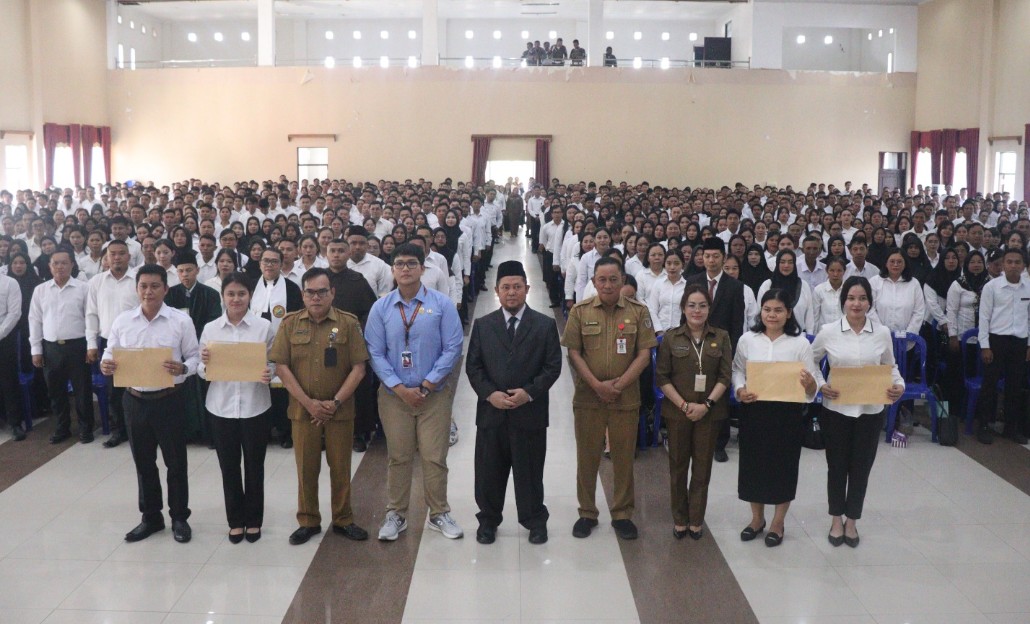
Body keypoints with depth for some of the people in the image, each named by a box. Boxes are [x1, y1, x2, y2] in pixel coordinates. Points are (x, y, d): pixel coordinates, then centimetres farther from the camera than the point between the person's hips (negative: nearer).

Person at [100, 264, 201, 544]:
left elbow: (194, 356, -3)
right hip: (135, 400, 3)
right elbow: (110, 353, 8)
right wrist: (106, 365, -15)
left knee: (175, 462, 7)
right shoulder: (122, 321, 2)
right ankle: (151, 517, 29)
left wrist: (182, 368, -24)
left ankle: (179, 517, 22)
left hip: (168, 400, -3)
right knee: (143, 462, 14)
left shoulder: (181, 320, -6)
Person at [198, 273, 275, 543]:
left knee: (254, 465, 9)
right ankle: (235, 520, 25)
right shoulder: (210, 328, 2)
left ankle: (253, 519, 24)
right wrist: (205, 364, -16)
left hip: (255, 406, -1)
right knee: (229, 466, 10)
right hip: (222, 406, 2)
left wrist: (268, 375, -20)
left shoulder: (264, 326, -3)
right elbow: (202, 372, 6)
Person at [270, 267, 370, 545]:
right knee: (306, 467, 8)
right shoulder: (290, 323, 1)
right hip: (303, 409, 1)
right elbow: (281, 367, -3)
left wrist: (335, 402, -12)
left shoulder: (348, 323, -2)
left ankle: (343, 520, 22)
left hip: (340, 410, -1)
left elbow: (358, 368, -5)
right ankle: (308, 522, 22)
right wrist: (308, 403, -10)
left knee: (340, 467, 8)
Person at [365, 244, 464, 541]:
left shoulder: (441, 304, -4)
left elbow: (452, 348, -6)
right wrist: (400, 388, -10)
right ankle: (395, 515, 23)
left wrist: (426, 385, -10)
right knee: (398, 458, 10)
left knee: (435, 458, 4)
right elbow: (376, 353, -1)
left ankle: (439, 514, 20)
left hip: (434, 394, -1)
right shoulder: (381, 308, 1)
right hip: (394, 395, 1)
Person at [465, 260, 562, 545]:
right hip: (491, 412, 2)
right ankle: (488, 520, 25)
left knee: (529, 470, 7)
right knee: (489, 470, 9)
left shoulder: (545, 325, 1)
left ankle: (535, 521, 23)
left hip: (530, 412, -1)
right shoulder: (482, 325, 6)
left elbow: (553, 366, -2)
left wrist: (528, 392, -14)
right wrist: (489, 393, -11)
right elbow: (473, 366, 3)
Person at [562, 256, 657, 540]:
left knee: (624, 456, 7)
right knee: (587, 455, 8)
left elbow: (644, 353, -3)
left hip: (626, 397, 0)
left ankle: (622, 514, 20)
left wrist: (619, 384, -12)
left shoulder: (638, 311, -1)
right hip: (588, 396, 0)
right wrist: (597, 385, -12)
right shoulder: (580, 311, -1)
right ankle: (587, 513, 21)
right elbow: (573, 352, -3)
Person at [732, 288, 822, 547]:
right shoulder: (747, 340, -1)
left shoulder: (800, 343, -5)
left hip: (787, 414, -1)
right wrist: (740, 391, -11)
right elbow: (737, 371, 9)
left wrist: (809, 383, -27)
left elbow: (812, 387, -4)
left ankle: (778, 522, 28)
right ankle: (757, 518, 33)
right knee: (753, 464, 11)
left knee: (784, 466, 9)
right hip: (754, 411, 2)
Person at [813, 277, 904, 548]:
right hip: (836, 409, -1)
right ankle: (836, 520, 30)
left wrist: (899, 386, -10)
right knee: (837, 466, 11)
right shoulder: (828, 331, -7)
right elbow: (810, 363, 5)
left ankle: (851, 521, 29)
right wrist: (819, 386, -11)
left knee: (861, 467, 11)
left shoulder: (882, 333, -3)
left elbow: (890, 367, 10)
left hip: (870, 411, 1)